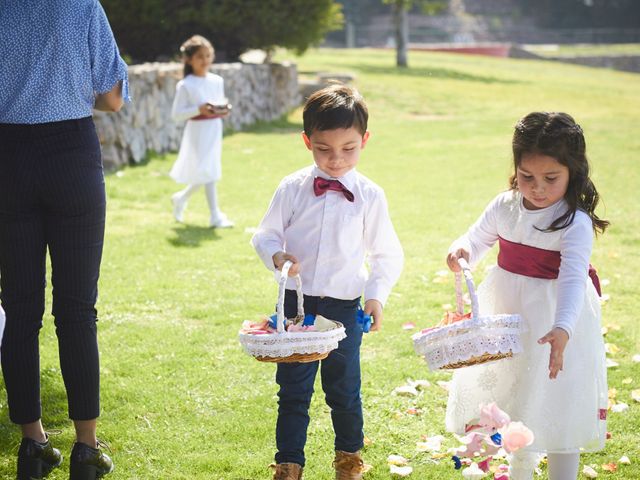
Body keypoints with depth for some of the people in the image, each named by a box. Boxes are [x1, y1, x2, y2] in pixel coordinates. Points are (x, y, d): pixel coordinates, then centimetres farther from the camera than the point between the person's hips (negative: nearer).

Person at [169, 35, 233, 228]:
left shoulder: (217, 81, 7)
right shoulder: (185, 85, -10)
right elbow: (176, 114, -11)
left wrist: (223, 110, -6)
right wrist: (199, 109, -23)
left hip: (215, 129, 6)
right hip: (197, 131, -6)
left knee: (204, 172, 14)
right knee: (207, 171, -6)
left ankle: (181, 198, 38)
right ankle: (215, 215, -2)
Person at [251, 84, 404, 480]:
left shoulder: (370, 196, -4)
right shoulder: (292, 189, -4)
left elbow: (388, 254, 3)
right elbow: (265, 235, 5)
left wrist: (377, 295, -8)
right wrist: (276, 255, -16)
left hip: (345, 307, 0)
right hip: (296, 303, 0)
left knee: (344, 389, 12)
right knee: (293, 391, 8)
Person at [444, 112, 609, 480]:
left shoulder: (576, 223, -21)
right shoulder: (505, 207, -5)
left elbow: (572, 280, -30)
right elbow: (478, 240, 8)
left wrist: (562, 330, -44)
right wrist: (461, 251, -16)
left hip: (555, 322, -5)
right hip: (507, 314, 6)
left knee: (556, 404, 4)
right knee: (515, 399, 20)